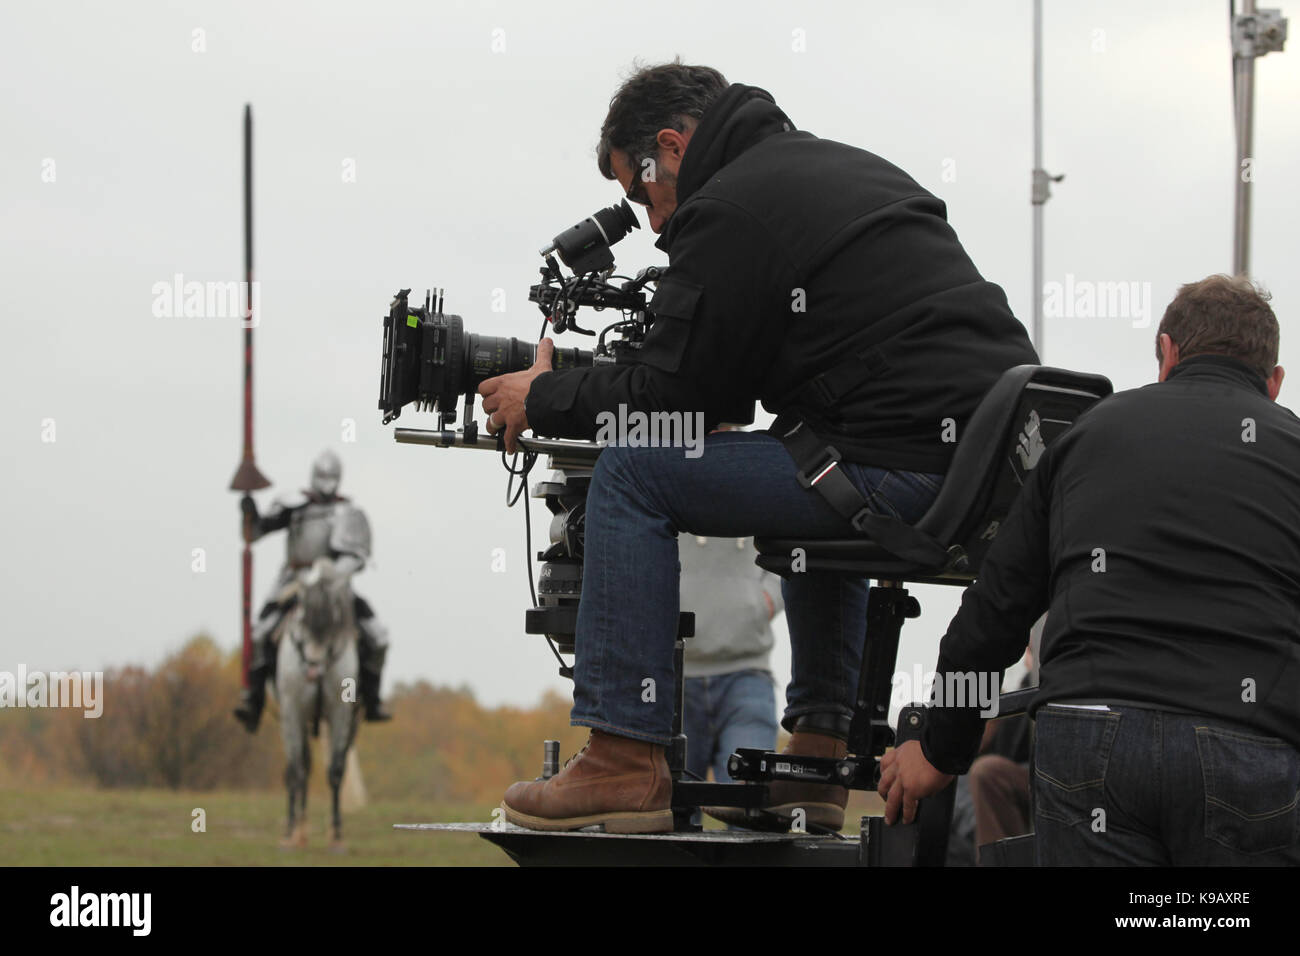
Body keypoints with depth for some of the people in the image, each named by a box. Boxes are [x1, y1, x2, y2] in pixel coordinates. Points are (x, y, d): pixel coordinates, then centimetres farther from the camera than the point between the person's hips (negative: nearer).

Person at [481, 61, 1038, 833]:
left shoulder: (727, 209, -3)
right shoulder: (847, 167, 26)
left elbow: (674, 394, -3)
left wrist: (541, 400, 13)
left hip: (914, 469, -10)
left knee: (632, 476, -2)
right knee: (815, 490, 39)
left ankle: (627, 762, -4)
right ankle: (817, 758, 29)